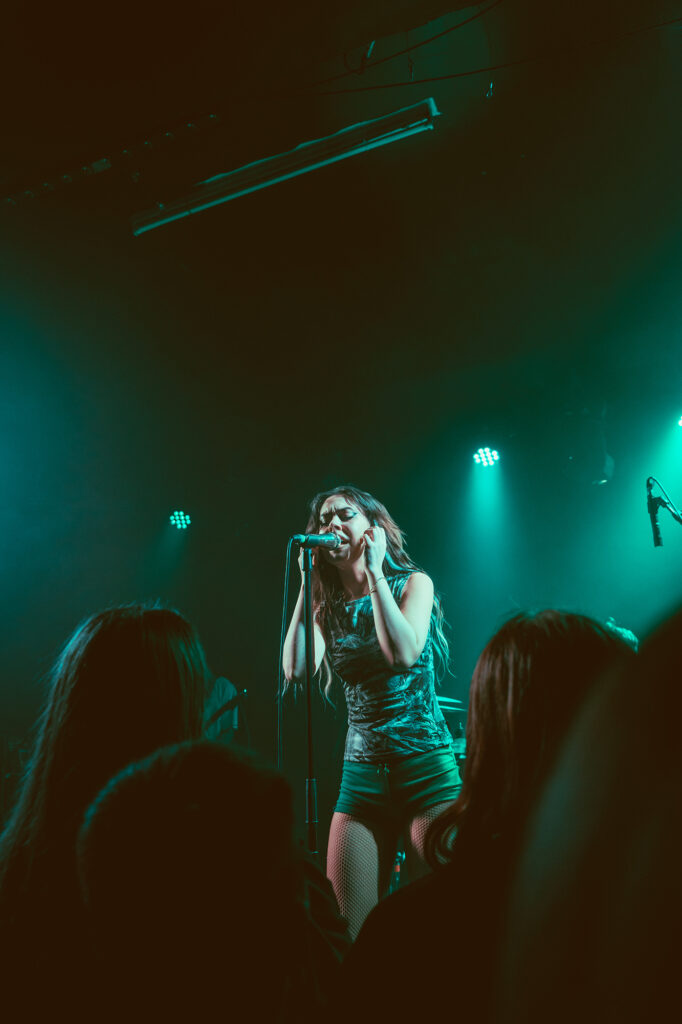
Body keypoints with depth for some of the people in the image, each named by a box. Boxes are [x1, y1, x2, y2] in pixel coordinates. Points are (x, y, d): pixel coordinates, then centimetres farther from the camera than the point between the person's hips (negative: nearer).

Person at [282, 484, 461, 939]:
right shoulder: (328, 606, 8)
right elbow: (296, 669, -9)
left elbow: (404, 653, -19)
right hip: (361, 776, 3)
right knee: (347, 927, 2)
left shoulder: (414, 583, 0)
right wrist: (306, 582, -5)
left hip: (426, 767, -3)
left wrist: (374, 573, -13)